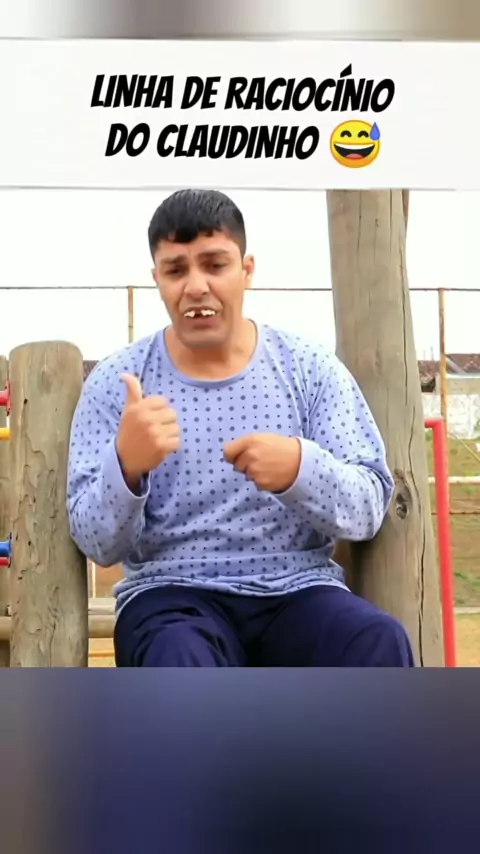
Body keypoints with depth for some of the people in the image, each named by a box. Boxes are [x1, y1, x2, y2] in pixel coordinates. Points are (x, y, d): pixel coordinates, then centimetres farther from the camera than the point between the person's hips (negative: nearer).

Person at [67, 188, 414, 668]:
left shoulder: (313, 369, 4)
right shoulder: (114, 382, 2)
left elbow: (368, 510, -1)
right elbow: (98, 544, -3)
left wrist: (301, 468, -23)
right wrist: (126, 463, -25)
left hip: (298, 591, 2)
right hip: (172, 593, -1)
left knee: (380, 644, -30)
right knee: (179, 662, -35)